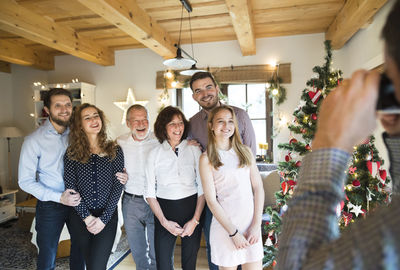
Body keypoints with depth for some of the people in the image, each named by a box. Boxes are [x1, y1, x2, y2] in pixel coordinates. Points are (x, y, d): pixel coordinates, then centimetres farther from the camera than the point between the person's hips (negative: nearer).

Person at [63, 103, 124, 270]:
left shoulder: (114, 150, -1)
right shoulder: (72, 153, 2)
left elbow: (118, 186, -4)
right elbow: (70, 187, -3)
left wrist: (103, 218, -10)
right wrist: (87, 217, -10)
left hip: (107, 217, -1)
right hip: (80, 218, 2)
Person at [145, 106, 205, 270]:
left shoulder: (194, 149, -1)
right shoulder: (155, 154, 0)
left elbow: (202, 188, -1)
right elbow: (150, 193, 1)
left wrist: (195, 220, -7)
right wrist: (164, 221, -7)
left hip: (191, 209, 0)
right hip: (164, 211, 0)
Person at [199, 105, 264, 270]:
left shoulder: (245, 151, 7)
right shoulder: (206, 158, -5)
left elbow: (258, 188, 4)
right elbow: (211, 200, -8)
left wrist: (256, 224, -3)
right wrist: (233, 232, -10)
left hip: (251, 226, 3)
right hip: (225, 226, -3)